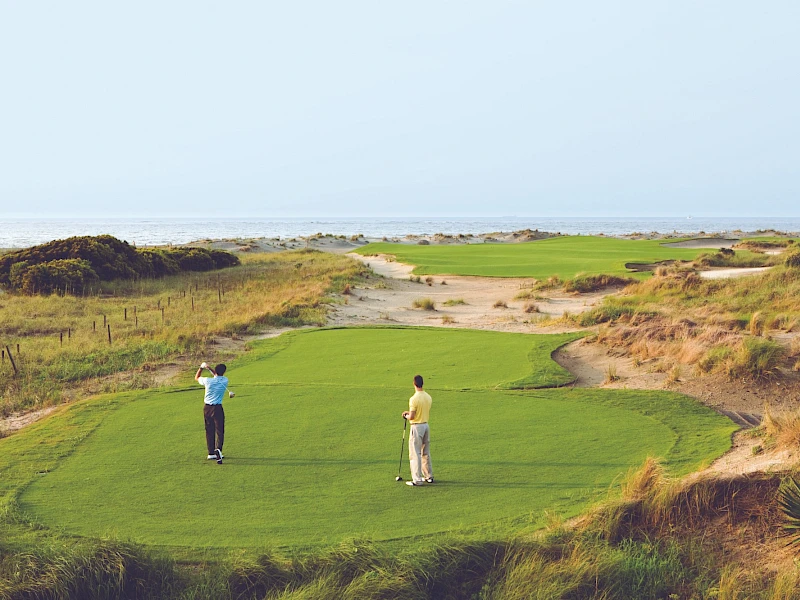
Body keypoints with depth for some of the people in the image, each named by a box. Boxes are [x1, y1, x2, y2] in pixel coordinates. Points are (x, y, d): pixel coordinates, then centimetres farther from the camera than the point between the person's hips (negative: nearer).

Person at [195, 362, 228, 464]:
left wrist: (201, 367, 18)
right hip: (217, 408, -2)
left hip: (207, 408, 2)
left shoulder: (208, 381, -9)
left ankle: (211, 453, 18)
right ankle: (218, 449, -27)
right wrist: (209, 368, 10)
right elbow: (219, 376, 17)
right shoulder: (225, 381, -7)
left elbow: (196, 378, 12)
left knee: (209, 431, 13)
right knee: (220, 431, -3)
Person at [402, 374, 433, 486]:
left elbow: (411, 417, -20)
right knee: (426, 453, 18)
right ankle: (429, 476, 25)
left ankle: (417, 479, -4)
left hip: (416, 427, -8)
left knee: (415, 454, -3)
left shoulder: (414, 399, -20)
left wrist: (406, 415, 3)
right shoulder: (428, 397, 4)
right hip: (426, 425, 8)